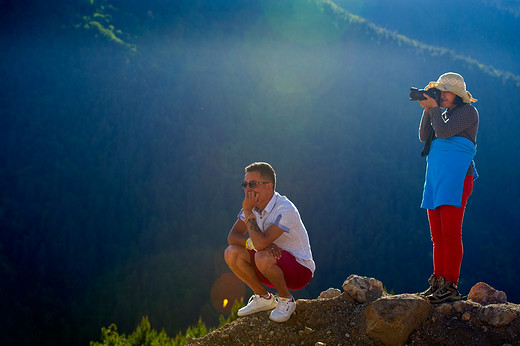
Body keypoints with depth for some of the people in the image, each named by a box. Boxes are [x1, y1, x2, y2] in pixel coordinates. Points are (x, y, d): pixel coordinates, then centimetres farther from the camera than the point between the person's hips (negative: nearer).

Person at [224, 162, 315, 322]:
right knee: (231, 253, -11)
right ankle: (264, 298, 5)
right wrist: (253, 242, -26)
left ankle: (286, 300, -9)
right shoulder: (254, 205, -1)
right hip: (274, 267, 7)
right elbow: (232, 237, -5)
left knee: (263, 257, -36)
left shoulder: (284, 209, -26)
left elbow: (260, 243, -36)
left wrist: (247, 211, -26)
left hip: (300, 269, -7)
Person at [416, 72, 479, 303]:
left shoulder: (468, 112, -2)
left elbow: (443, 132, -15)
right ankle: (437, 282, 9)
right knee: (437, 236, 7)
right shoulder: (444, 113, 22)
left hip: (455, 178, -8)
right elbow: (424, 136, 12)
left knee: (450, 233, -13)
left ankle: (451, 286, -13)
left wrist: (433, 108, -3)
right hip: (435, 179, 8)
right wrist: (427, 110, 4)